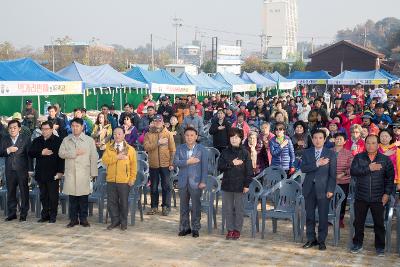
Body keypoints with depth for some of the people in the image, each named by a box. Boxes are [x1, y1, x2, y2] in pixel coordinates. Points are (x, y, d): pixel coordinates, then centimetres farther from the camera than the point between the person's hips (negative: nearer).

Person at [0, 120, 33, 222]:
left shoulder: (26, 139, -2)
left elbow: (29, 154, -4)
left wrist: (30, 170, -8)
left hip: (22, 170, -3)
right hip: (10, 170, 3)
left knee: (24, 193, 2)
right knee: (10, 193, 9)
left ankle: (23, 214, 10)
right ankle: (11, 214, 19)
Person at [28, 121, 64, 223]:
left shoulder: (58, 141, -3)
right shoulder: (37, 141, 13)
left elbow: (61, 157, -8)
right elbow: (30, 153, 6)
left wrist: (60, 171, -14)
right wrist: (41, 153, -11)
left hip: (53, 174, -5)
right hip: (41, 173, 5)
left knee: (53, 196, 0)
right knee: (43, 196, 9)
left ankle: (53, 216, 9)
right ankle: (45, 215, 17)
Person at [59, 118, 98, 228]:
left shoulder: (89, 140, 6)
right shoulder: (66, 140, 12)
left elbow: (93, 157, 3)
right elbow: (61, 153, 0)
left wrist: (93, 173, -3)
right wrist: (75, 153, -9)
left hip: (84, 173, -2)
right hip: (70, 173, 2)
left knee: (84, 197, -1)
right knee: (72, 198, 4)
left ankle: (83, 219, 9)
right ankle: (73, 219, 12)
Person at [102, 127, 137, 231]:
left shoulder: (130, 149, 1)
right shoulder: (109, 147, 6)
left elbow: (133, 165, 1)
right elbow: (104, 160, -7)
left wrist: (132, 179, -4)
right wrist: (117, 157, -17)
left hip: (124, 180, -2)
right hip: (111, 180, 2)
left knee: (123, 202, 6)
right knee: (111, 202, 7)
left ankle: (123, 222, 19)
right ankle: (115, 221, 21)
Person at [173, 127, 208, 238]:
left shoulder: (201, 149, -1)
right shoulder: (180, 148, 7)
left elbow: (204, 166, -4)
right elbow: (175, 162, -4)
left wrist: (203, 181, -10)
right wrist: (188, 161, -16)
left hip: (195, 182, -3)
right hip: (183, 182, 3)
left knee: (196, 206, 2)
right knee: (183, 206, 9)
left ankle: (195, 229, 13)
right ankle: (184, 227, 20)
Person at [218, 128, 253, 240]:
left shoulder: (245, 153, -3)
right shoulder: (225, 152, 5)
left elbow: (249, 170, -4)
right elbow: (220, 167, -3)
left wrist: (247, 185, -8)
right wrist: (232, 163, -14)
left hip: (239, 185, -3)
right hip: (227, 184, 3)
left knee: (239, 208, 6)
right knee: (227, 208, 7)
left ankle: (237, 230, 17)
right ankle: (230, 229, 18)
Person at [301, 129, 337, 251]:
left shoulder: (330, 154, 1)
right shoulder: (307, 153, 8)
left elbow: (332, 174, -2)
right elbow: (303, 168, -5)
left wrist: (330, 190, -9)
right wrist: (317, 164, -16)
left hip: (323, 188, -2)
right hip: (309, 188, 3)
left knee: (323, 216, 1)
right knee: (309, 215, 8)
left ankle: (321, 240, 12)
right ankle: (311, 239, 19)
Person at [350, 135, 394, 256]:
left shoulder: (385, 159, 2)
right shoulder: (358, 158, 2)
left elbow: (390, 178, 3)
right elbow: (353, 171, -12)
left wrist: (387, 193, -5)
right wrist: (369, 168, -20)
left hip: (378, 198, -1)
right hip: (361, 197, 1)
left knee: (379, 223, 5)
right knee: (358, 222, 9)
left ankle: (380, 246, 18)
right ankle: (357, 244, 23)